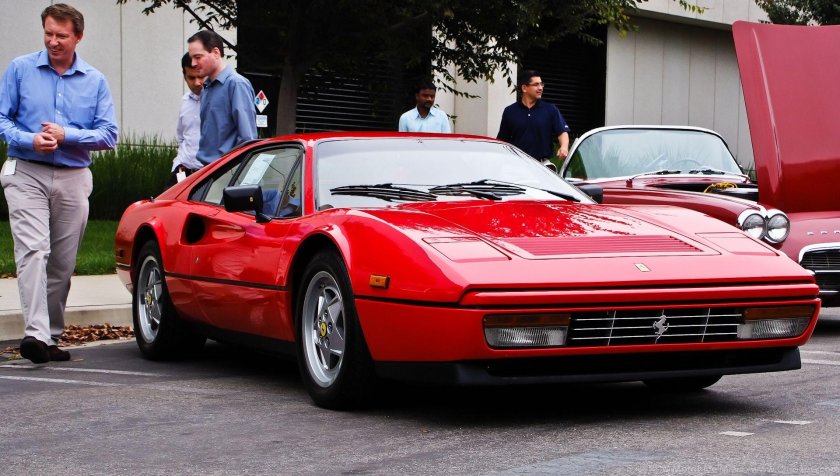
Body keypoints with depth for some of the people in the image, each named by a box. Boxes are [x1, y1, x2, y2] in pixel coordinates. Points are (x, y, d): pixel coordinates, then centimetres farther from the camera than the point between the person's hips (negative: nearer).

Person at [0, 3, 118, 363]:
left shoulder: (95, 81, 9)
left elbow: (109, 134, 3)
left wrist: (66, 136, -12)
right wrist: (29, 140, -16)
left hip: (74, 178, 3)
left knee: (63, 262, 6)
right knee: (33, 249, -18)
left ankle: (52, 337, 15)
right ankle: (35, 333, -28)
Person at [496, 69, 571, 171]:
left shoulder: (550, 110, 7)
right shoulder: (510, 112, 8)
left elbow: (562, 131, 0)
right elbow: (502, 140, 10)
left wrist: (564, 147, -21)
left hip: (543, 165, 0)